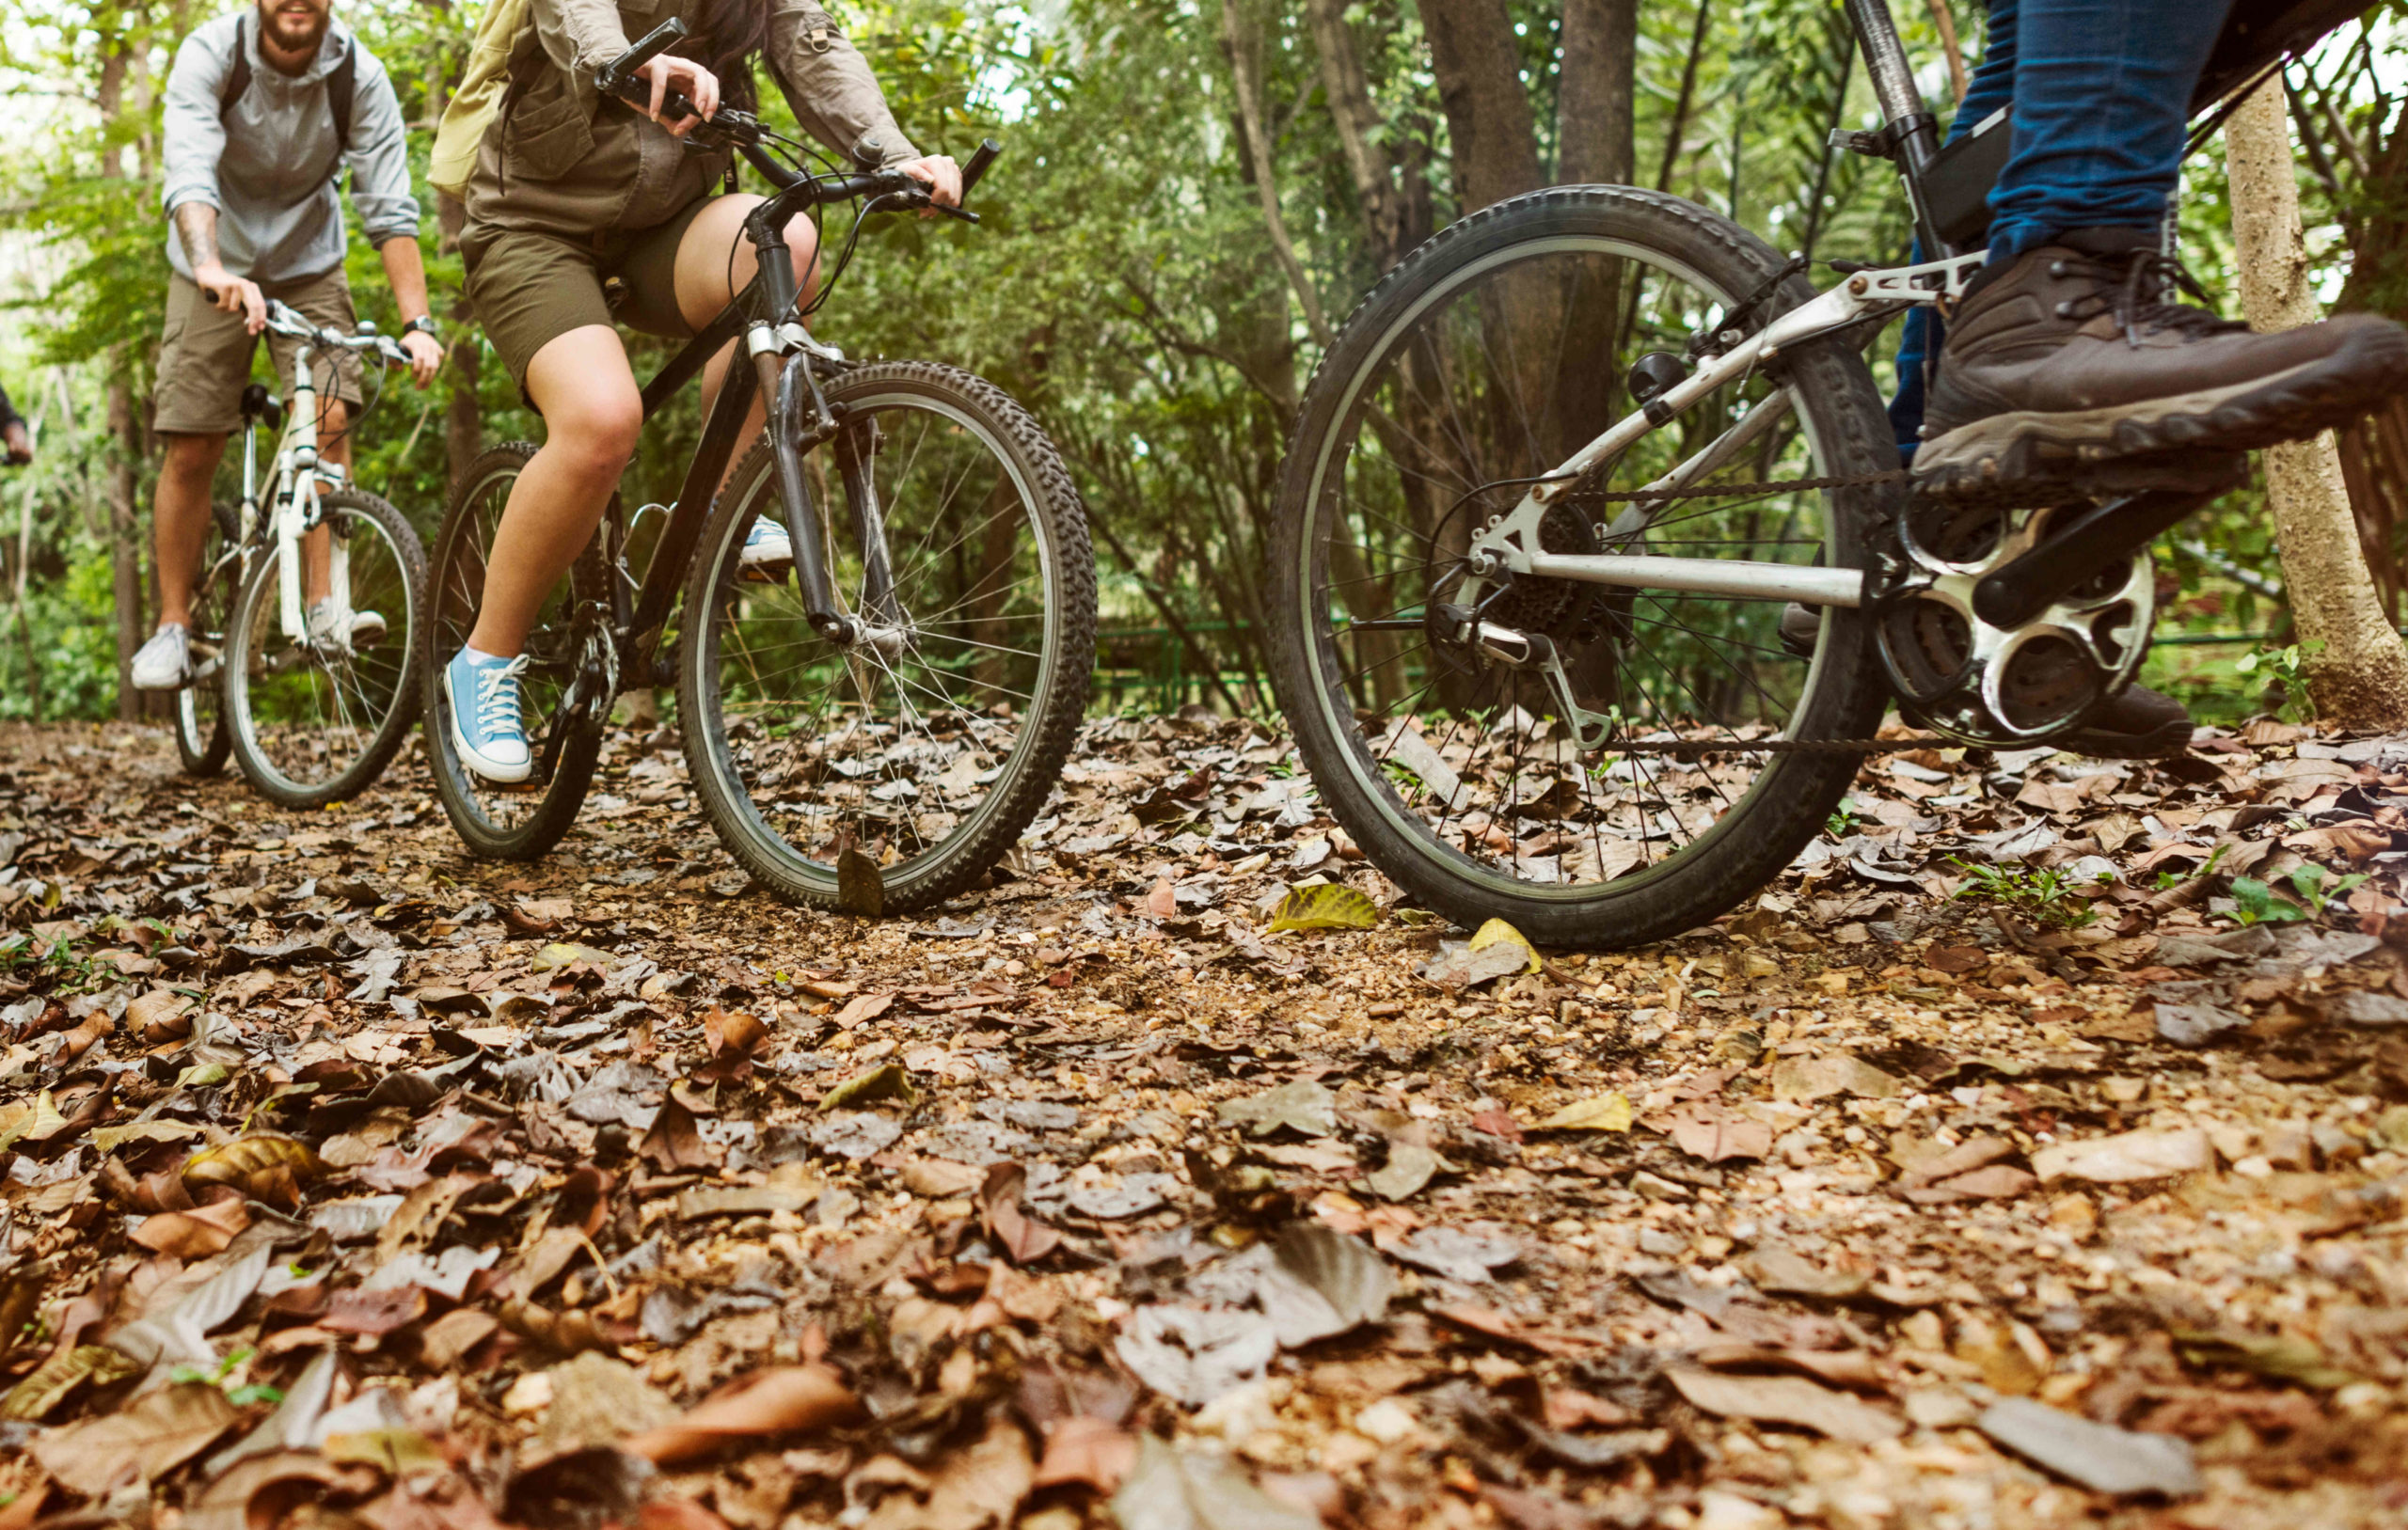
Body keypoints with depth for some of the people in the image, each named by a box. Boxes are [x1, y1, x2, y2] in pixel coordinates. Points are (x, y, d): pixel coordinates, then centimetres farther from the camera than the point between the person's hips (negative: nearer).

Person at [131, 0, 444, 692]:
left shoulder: (360, 76, -18)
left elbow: (390, 208, -22)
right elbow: (189, 173, -35)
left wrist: (417, 322, -33)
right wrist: (211, 266, -54)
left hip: (309, 267, 1)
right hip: (215, 271, -1)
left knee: (328, 416, -20)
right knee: (191, 450, -4)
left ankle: (323, 608, -19)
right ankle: (173, 624, 8)